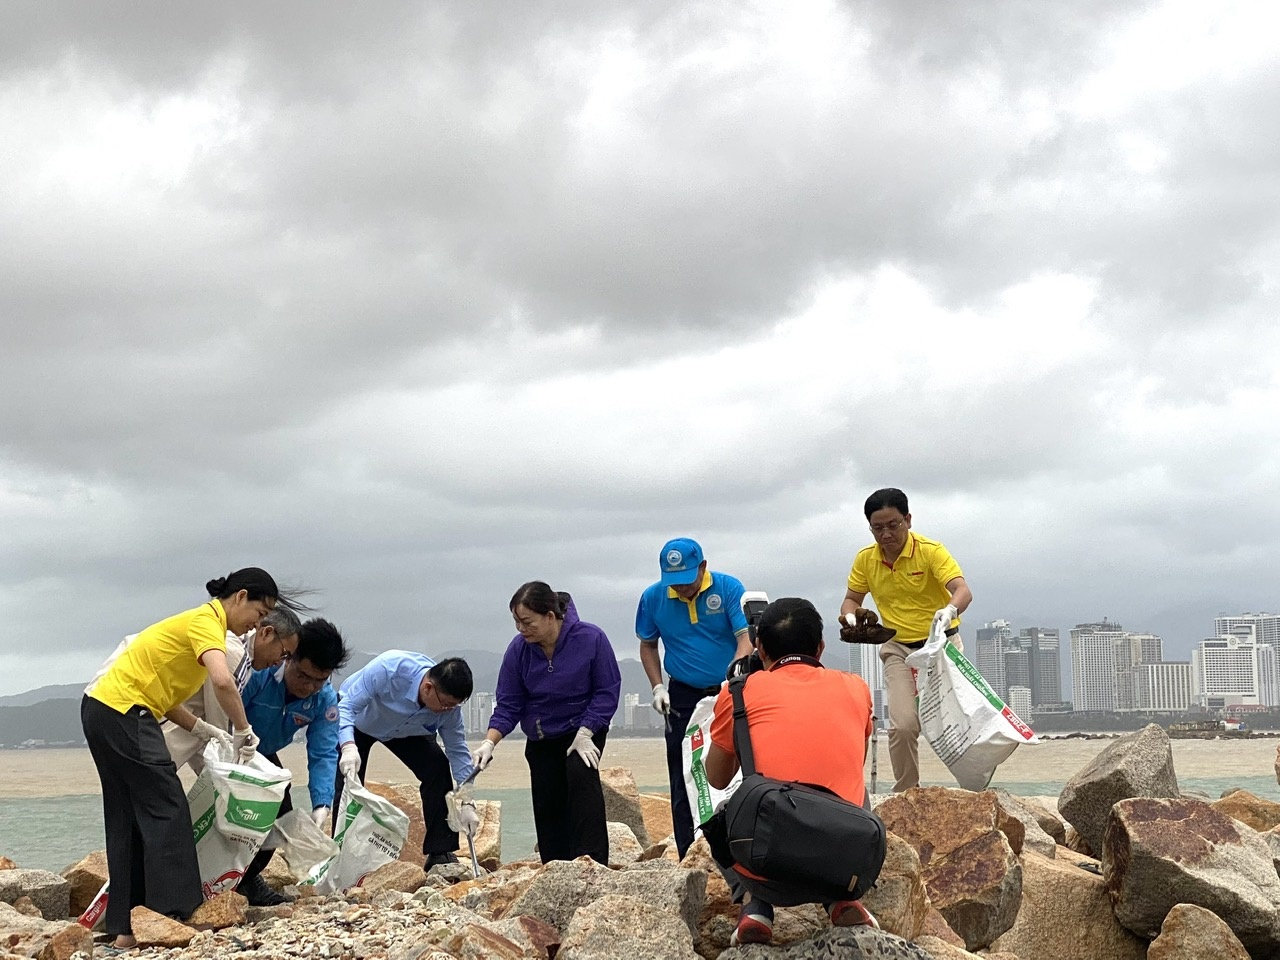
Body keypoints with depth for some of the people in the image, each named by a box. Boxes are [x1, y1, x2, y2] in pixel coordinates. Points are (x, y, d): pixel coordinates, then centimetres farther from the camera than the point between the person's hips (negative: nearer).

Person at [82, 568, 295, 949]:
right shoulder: (206, 621, -12)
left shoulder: (200, 621, 18)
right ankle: (175, 916, -12)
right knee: (167, 813, -9)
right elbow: (223, 681, -30)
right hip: (123, 713, -10)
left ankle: (126, 928, 11)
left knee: (128, 821, 10)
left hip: (102, 710, 10)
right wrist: (243, 731, -17)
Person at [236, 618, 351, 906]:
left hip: (263, 754, 6)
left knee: (280, 812, 1)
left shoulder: (325, 700, -20)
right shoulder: (258, 672, -36)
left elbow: (323, 755, -23)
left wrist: (322, 805, -36)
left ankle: (248, 878, 18)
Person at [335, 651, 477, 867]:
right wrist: (348, 747, -58)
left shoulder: (449, 705, -29)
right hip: (358, 723, -3)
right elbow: (346, 706, -40)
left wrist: (466, 803, -20)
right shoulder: (387, 669, -44)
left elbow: (458, 751, -15)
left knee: (438, 768, -16)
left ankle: (440, 853, -9)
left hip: (406, 732, 3)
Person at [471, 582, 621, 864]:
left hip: (584, 732, -3)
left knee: (581, 777, -28)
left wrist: (585, 734, -20)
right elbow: (508, 704, -7)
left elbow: (607, 692, -12)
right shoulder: (518, 649, -13)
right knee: (547, 807, 0)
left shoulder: (591, 639, -20)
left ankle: (593, 863, -29)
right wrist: (489, 742, -21)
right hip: (541, 740, 4)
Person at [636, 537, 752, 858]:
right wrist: (658, 687, -1)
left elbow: (746, 639, -16)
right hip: (683, 696, 2)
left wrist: (731, 681, -30)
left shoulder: (729, 589, -11)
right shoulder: (653, 598, -3)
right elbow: (648, 646, 11)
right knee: (684, 781, 2)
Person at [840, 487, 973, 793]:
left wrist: (950, 610, -51)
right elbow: (851, 599, 12)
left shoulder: (930, 550, -16)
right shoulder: (865, 559, -2)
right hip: (898, 649, 2)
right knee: (903, 726, -12)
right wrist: (850, 616, -13)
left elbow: (962, 590, -28)